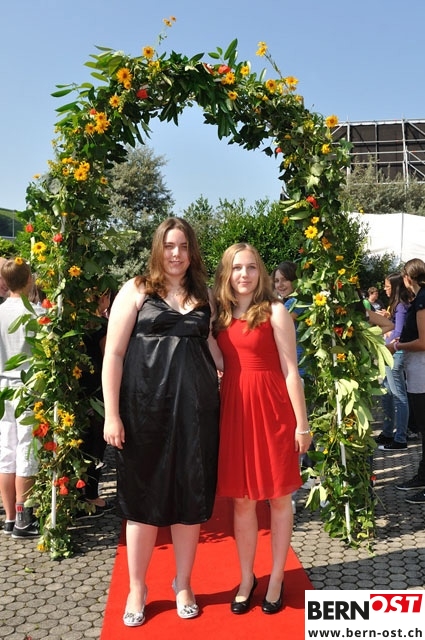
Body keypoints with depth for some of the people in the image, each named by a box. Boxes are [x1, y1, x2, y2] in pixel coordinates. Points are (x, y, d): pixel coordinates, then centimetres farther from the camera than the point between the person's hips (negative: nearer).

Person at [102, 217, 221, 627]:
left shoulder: (202, 296, 12)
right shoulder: (137, 290, 0)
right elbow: (113, 353, -5)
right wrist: (112, 414, -10)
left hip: (196, 406, 3)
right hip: (146, 407, -3)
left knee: (191, 497, 9)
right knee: (145, 497, 7)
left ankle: (183, 585, 28)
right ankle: (137, 588, 25)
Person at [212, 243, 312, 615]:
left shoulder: (274, 311, -3)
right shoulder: (220, 316, 9)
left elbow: (290, 371, -6)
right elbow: (219, 368, 12)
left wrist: (302, 423, -7)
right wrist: (218, 413, 5)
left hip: (271, 409, -4)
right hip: (234, 410, 4)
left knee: (278, 497, 8)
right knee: (242, 499, 10)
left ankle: (276, 579, 22)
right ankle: (247, 578, 24)